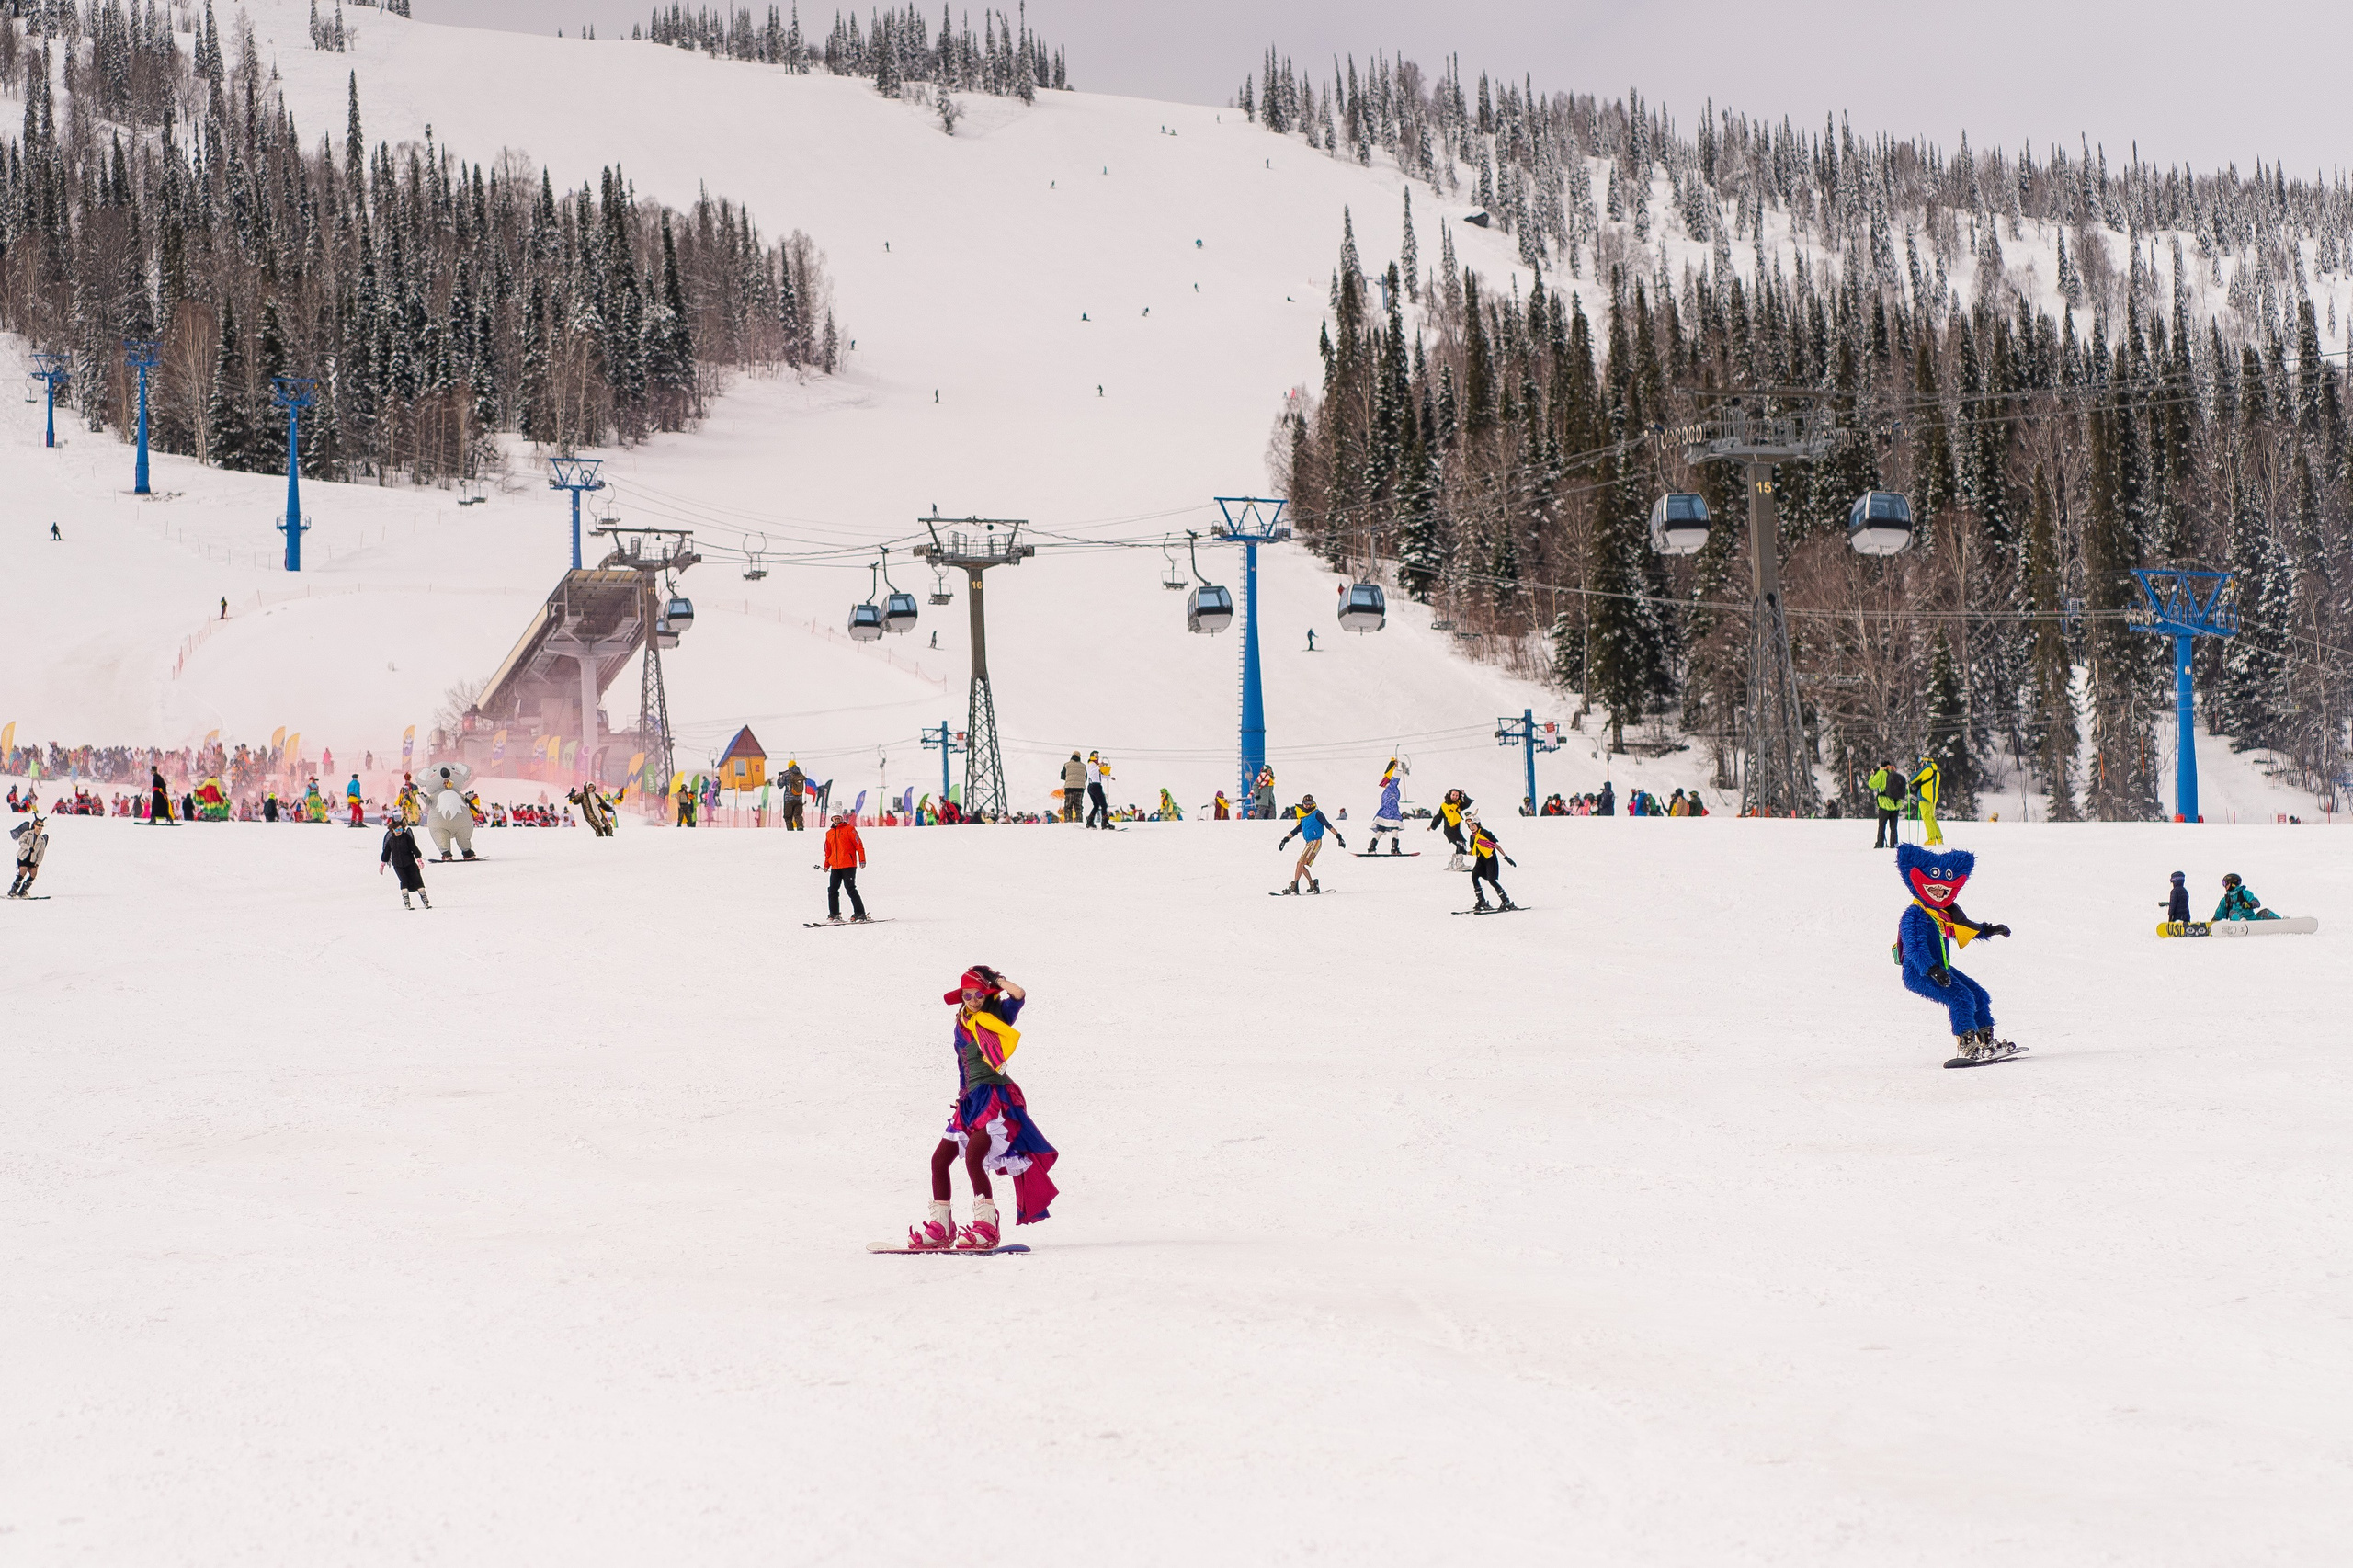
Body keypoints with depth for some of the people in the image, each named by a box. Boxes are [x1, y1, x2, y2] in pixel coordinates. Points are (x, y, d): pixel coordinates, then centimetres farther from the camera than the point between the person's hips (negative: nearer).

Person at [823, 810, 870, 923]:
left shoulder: (849, 829, -1)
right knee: (832, 890, 3)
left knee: (850, 888, -10)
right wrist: (826, 865, 17)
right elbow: (828, 851, 25)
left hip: (848, 866, -6)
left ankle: (860, 913, -7)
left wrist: (862, 859, -13)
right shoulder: (829, 833, 16)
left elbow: (859, 844, -6)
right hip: (835, 867, 6)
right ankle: (834, 914, 13)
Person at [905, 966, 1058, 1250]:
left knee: (973, 1156, -24)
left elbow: (1019, 995, -18)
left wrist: (996, 980, -4)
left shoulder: (998, 1017, -1)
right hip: (970, 1101, 8)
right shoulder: (961, 1027, 16)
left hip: (996, 1098, -8)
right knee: (939, 1160, 4)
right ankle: (939, 1228, 13)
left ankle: (986, 1227, -19)